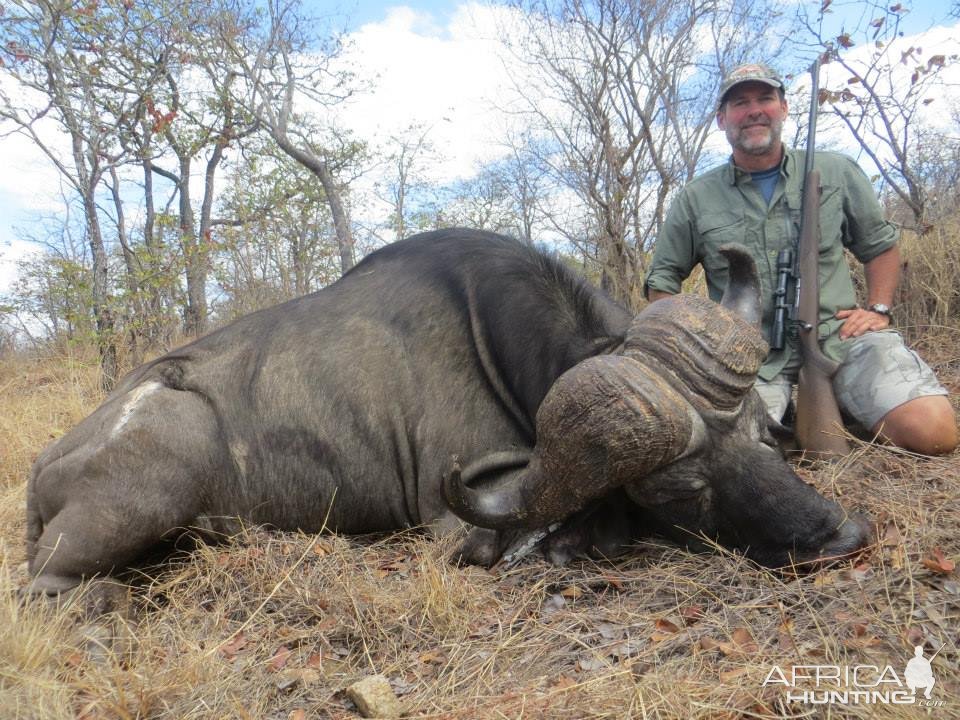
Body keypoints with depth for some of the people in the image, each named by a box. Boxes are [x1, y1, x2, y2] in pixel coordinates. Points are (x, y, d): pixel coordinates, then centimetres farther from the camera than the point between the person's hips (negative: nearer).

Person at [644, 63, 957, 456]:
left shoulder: (836, 173, 11)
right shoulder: (695, 199, 8)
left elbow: (880, 245, 23)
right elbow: (662, 280, 14)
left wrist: (878, 309, 6)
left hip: (840, 335, 1)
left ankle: (846, 408, 9)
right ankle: (789, 412, 4)